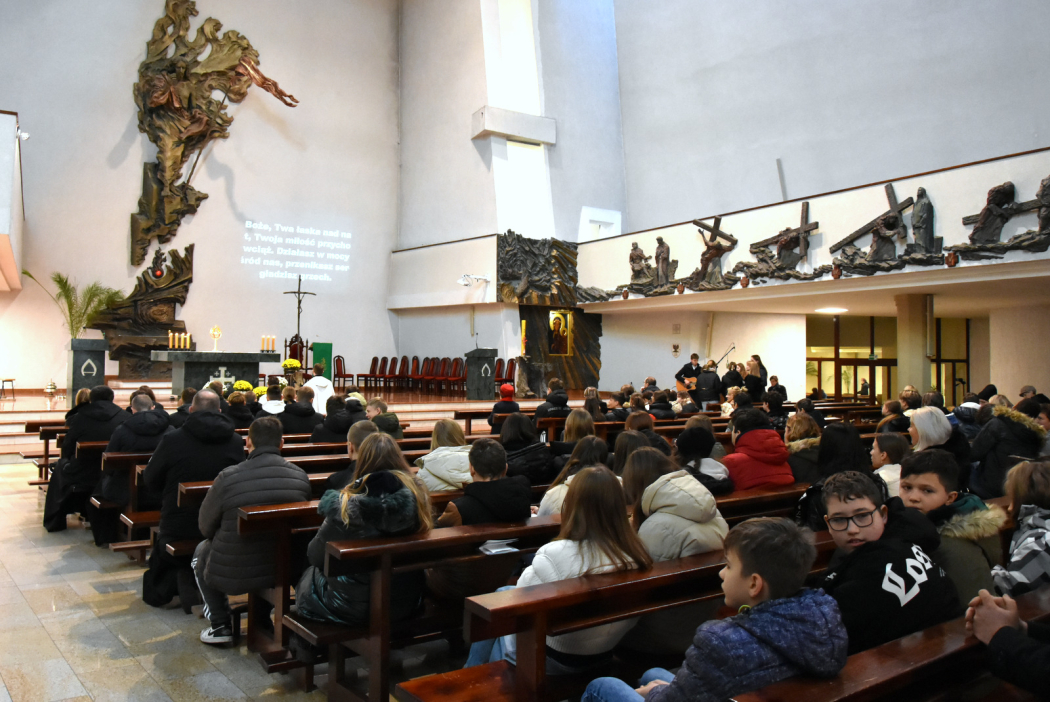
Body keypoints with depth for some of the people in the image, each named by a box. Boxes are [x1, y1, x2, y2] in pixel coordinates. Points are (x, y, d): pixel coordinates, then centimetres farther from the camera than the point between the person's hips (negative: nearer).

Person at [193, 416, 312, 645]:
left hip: (233, 575, -3)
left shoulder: (228, 477, -18)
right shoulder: (301, 476, -8)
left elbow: (205, 527, -3)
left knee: (202, 550, 29)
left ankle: (219, 625, 26)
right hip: (287, 570, 3)